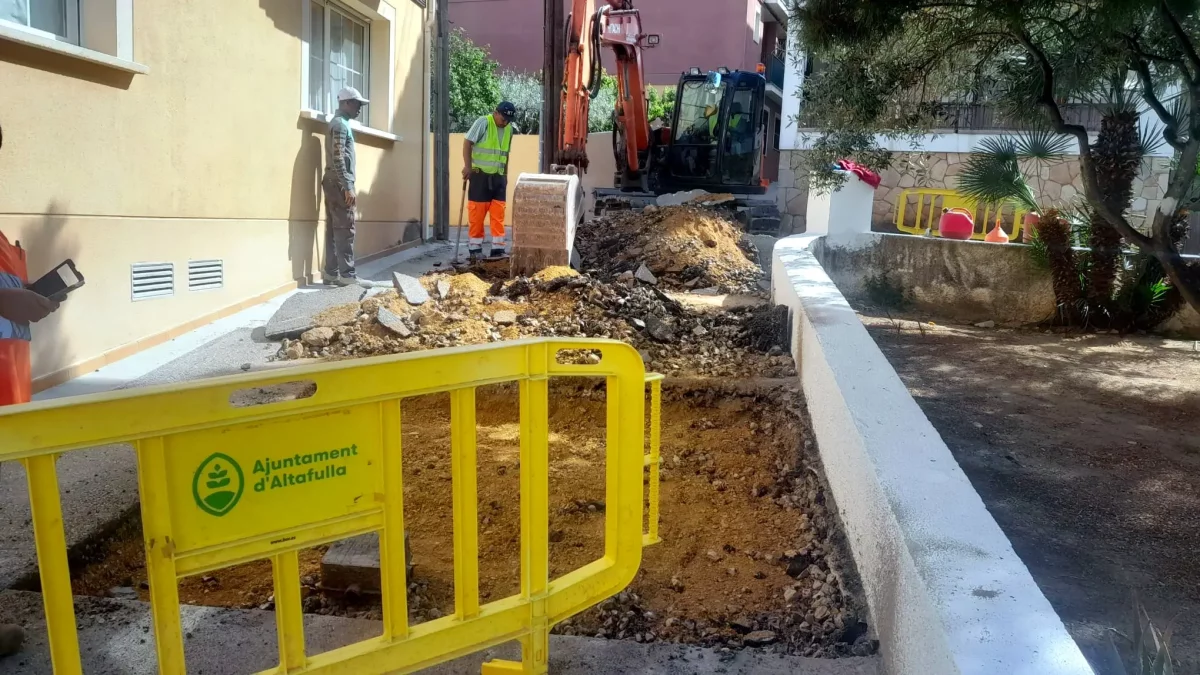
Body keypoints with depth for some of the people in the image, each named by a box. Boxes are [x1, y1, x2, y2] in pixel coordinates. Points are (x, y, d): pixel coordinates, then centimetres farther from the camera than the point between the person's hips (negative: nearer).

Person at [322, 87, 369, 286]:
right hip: (339, 184, -10)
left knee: (334, 229, 8)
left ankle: (331, 273, 9)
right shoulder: (340, 124, -10)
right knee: (345, 229, -9)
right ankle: (347, 274, -9)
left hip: (334, 183, 10)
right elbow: (338, 158, -19)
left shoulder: (339, 123, 21)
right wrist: (348, 187, -21)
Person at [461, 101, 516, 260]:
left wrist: (506, 173, 19)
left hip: (498, 176, 5)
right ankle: (475, 248, 6)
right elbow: (467, 143, -12)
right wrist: (467, 166, -18)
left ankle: (498, 248, 4)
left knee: (498, 213, 1)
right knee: (477, 212, -1)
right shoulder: (483, 122, -10)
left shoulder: (509, 129, 9)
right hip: (480, 174, -5)